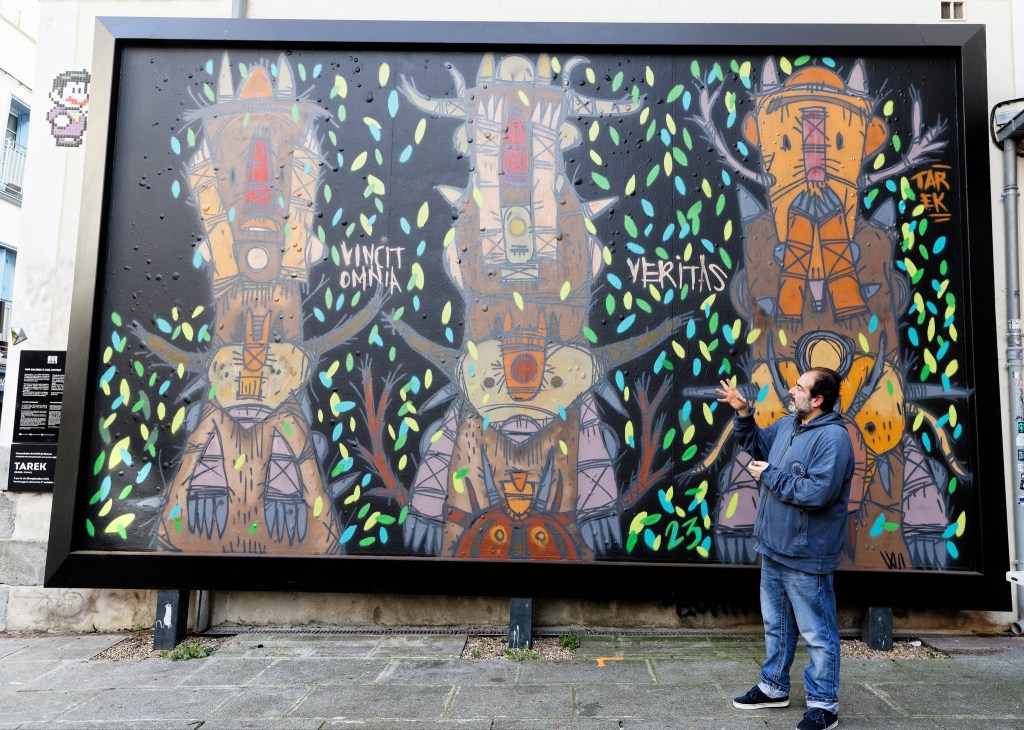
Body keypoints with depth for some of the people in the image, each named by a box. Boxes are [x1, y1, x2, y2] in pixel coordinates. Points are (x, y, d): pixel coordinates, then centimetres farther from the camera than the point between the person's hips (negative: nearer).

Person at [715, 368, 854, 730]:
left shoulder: (833, 437, -20)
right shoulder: (787, 424, 7)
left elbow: (817, 492, -29)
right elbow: (756, 442, 26)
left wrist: (770, 476, -18)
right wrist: (743, 413, 10)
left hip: (805, 557, -9)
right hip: (773, 549, 9)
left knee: (817, 633, 6)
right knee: (776, 624, 21)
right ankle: (773, 688, 37)